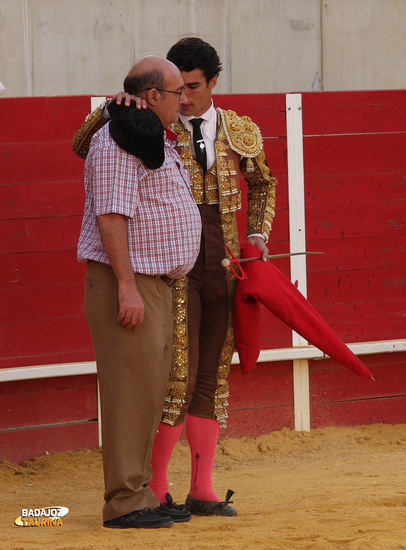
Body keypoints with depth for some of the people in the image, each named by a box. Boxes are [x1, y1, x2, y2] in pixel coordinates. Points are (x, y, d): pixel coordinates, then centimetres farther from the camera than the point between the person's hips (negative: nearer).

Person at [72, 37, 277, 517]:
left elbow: (262, 184, 27)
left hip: (223, 268, 4)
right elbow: (83, 147, -10)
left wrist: (258, 235, 11)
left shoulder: (240, 132, 8)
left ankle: (202, 491, 11)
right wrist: (113, 106, -26)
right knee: (177, 377, -10)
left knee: (212, 378, 6)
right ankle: (155, 489, 0)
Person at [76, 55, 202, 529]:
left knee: (150, 393, 12)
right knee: (130, 390, -10)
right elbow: (111, 216, -20)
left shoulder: (158, 140, 19)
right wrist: (127, 286, -24)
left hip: (156, 283, 10)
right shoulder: (117, 141, -13)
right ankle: (124, 503, -9)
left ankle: (140, 496, 18)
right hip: (126, 281, -10)